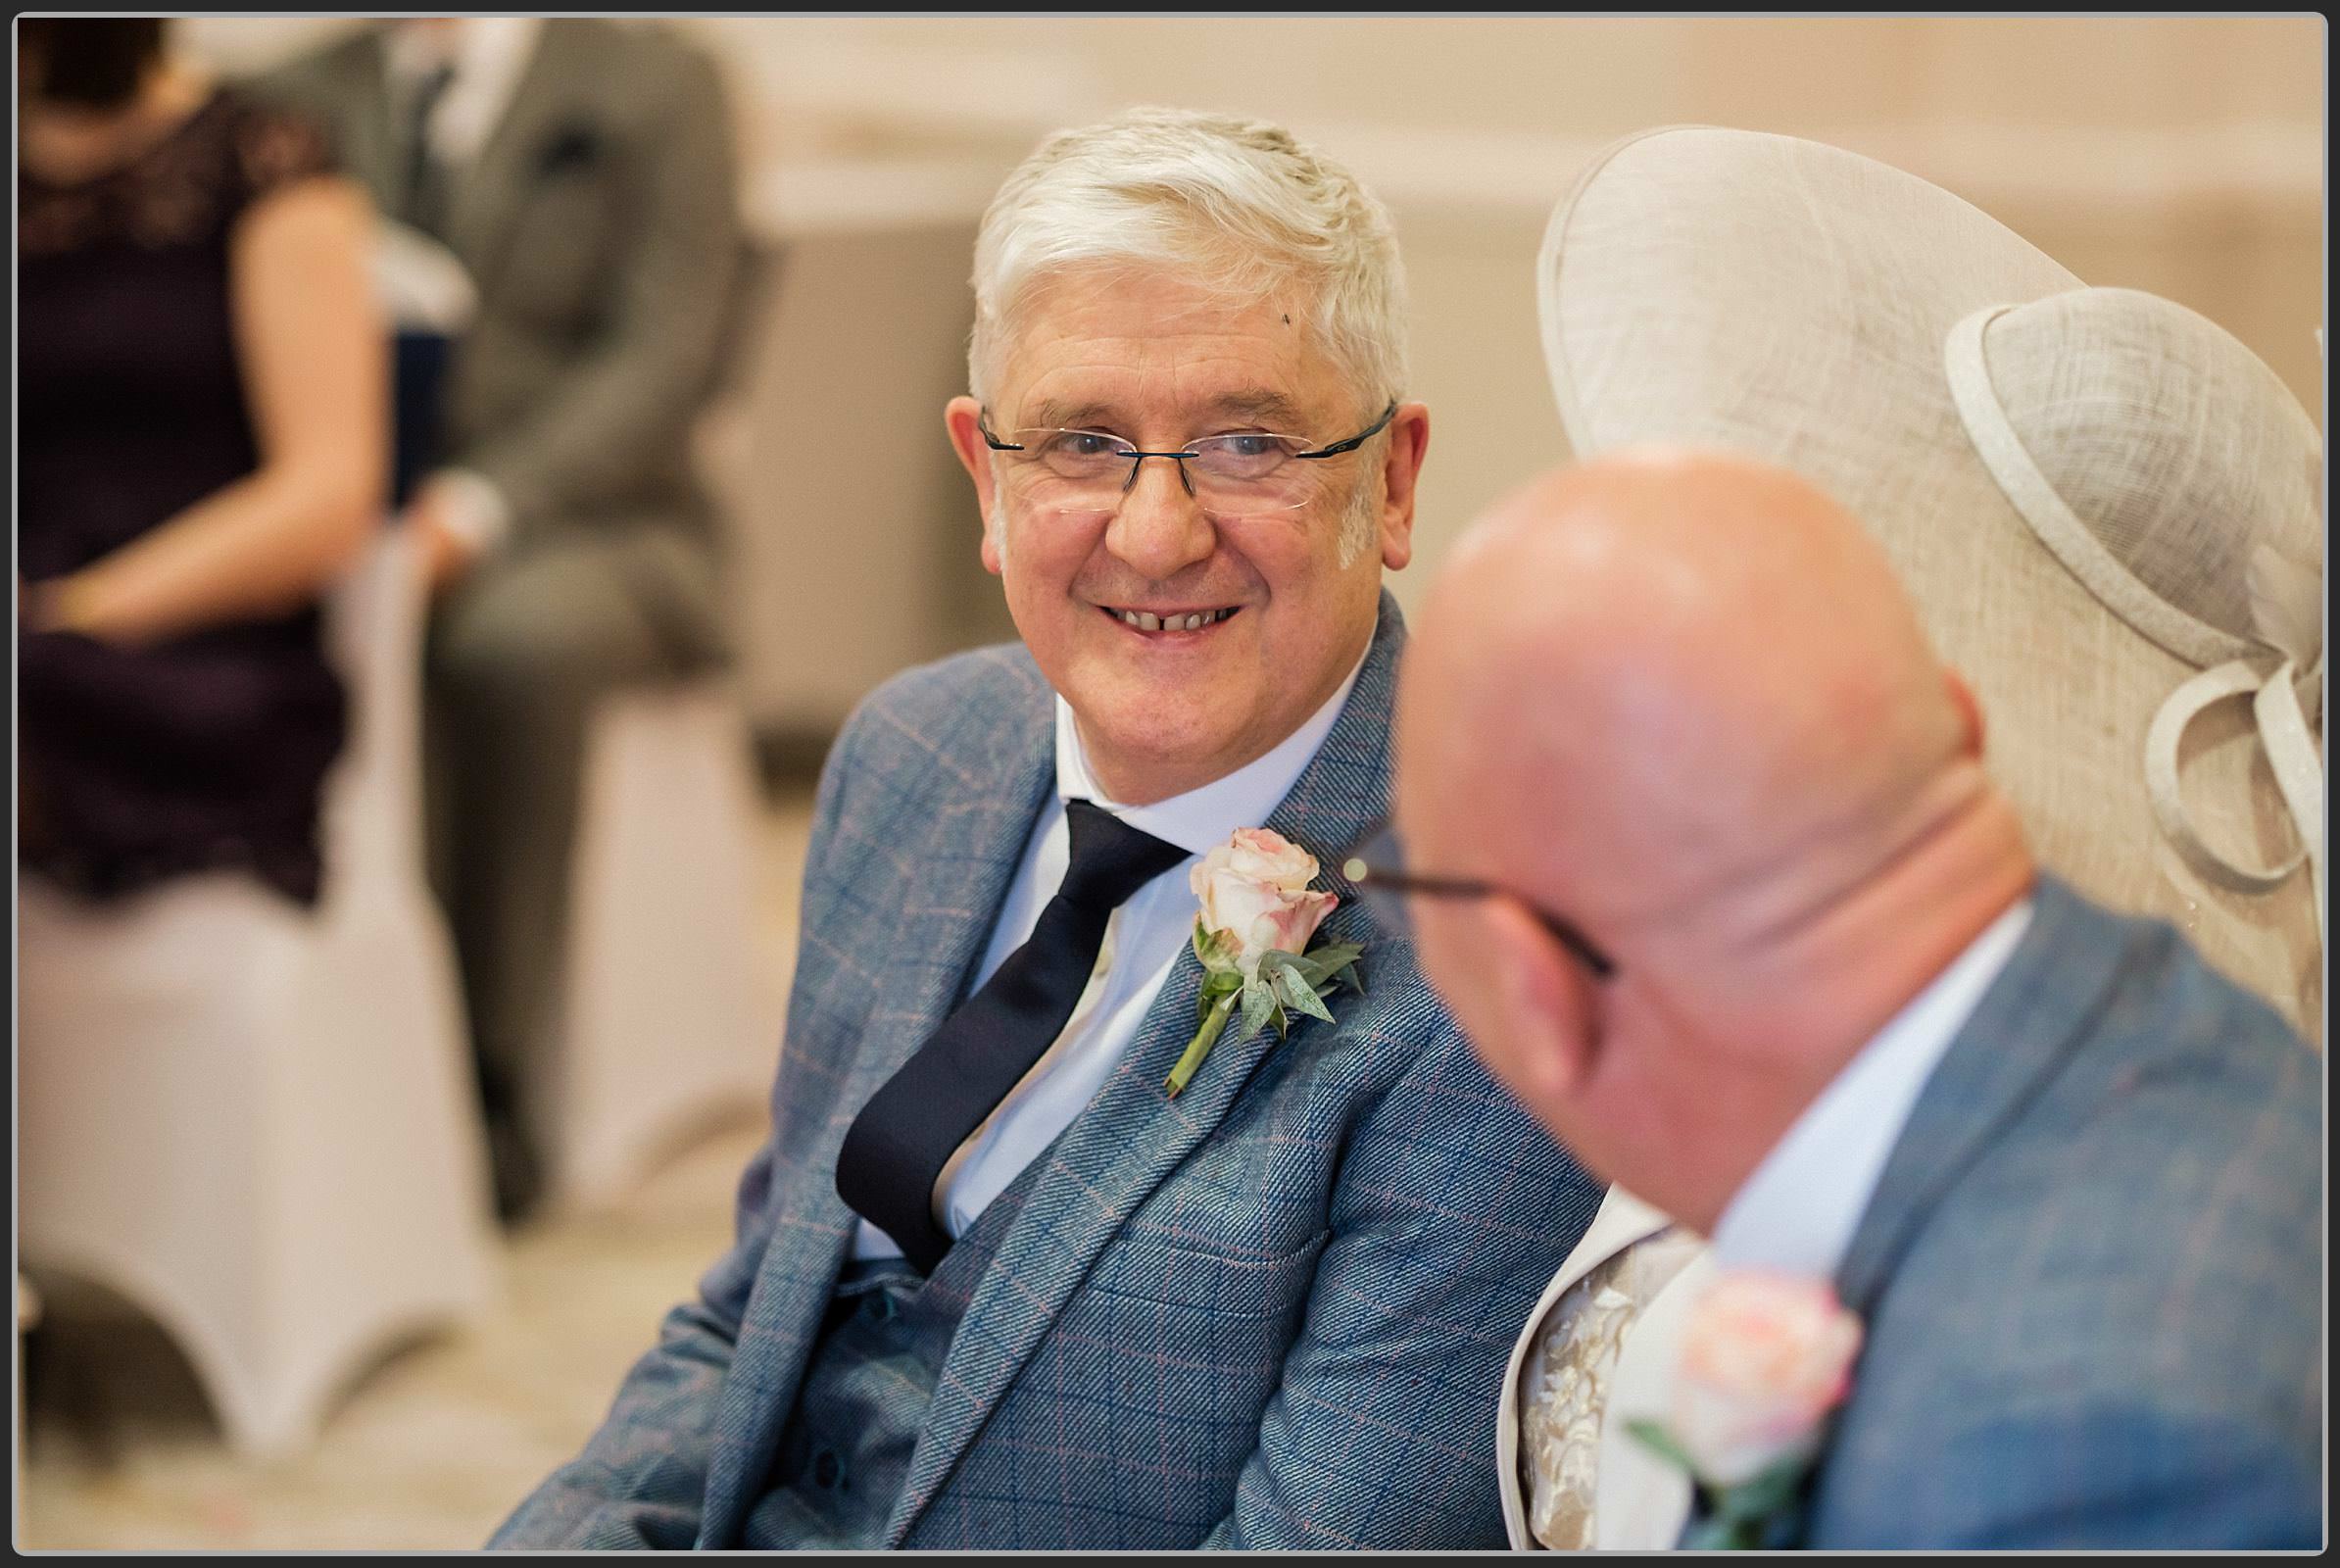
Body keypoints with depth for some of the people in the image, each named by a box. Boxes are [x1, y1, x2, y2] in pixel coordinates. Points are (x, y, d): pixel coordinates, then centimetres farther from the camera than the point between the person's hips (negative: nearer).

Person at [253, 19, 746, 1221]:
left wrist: (482, 504, -23)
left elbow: (660, 354, -7)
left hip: (584, 530, -3)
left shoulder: (651, 86, 5)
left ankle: (494, 1087, -30)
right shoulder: (300, 99, 15)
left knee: (514, 639, -37)